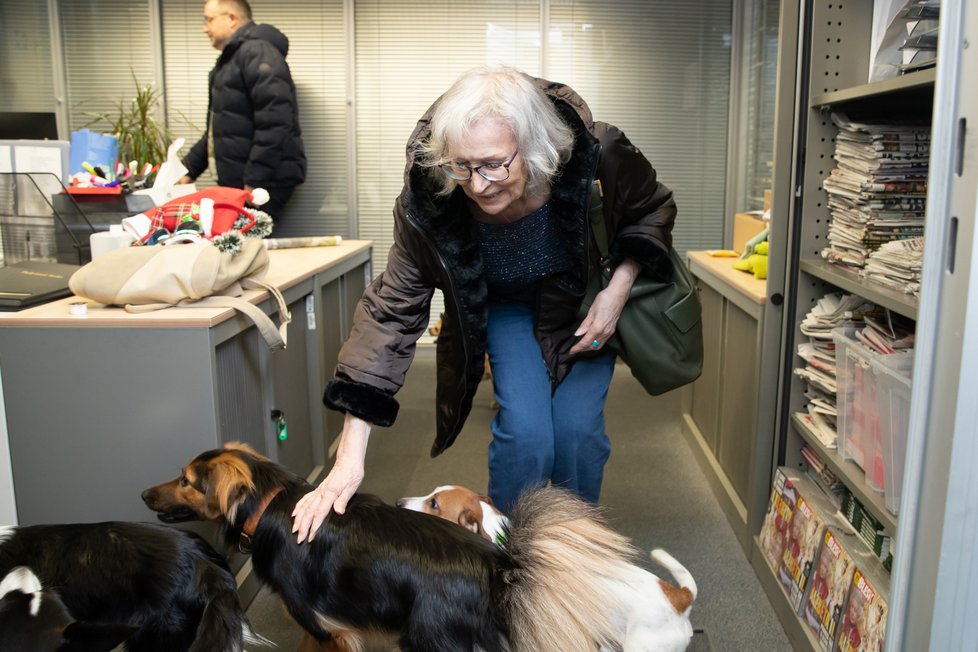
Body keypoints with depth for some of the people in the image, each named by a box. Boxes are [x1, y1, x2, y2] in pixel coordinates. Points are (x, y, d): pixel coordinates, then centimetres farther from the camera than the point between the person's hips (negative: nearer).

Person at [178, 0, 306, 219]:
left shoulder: (256, 51, -10)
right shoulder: (230, 60, 22)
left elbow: (274, 123, -22)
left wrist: (254, 182, -24)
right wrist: (189, 168, 21)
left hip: (264, 183, -9)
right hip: (238, 183, 9)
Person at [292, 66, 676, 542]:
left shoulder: (597, 155, -33)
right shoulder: (428, 200, -33)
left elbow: (652, 209, -10)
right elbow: (391, 311, -29)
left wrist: (617, 291, -24)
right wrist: (350, 458, -35)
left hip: (585, 302, 1)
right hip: (506, 308, 0)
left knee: (577, 429, -10)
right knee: (524, 428, -17)